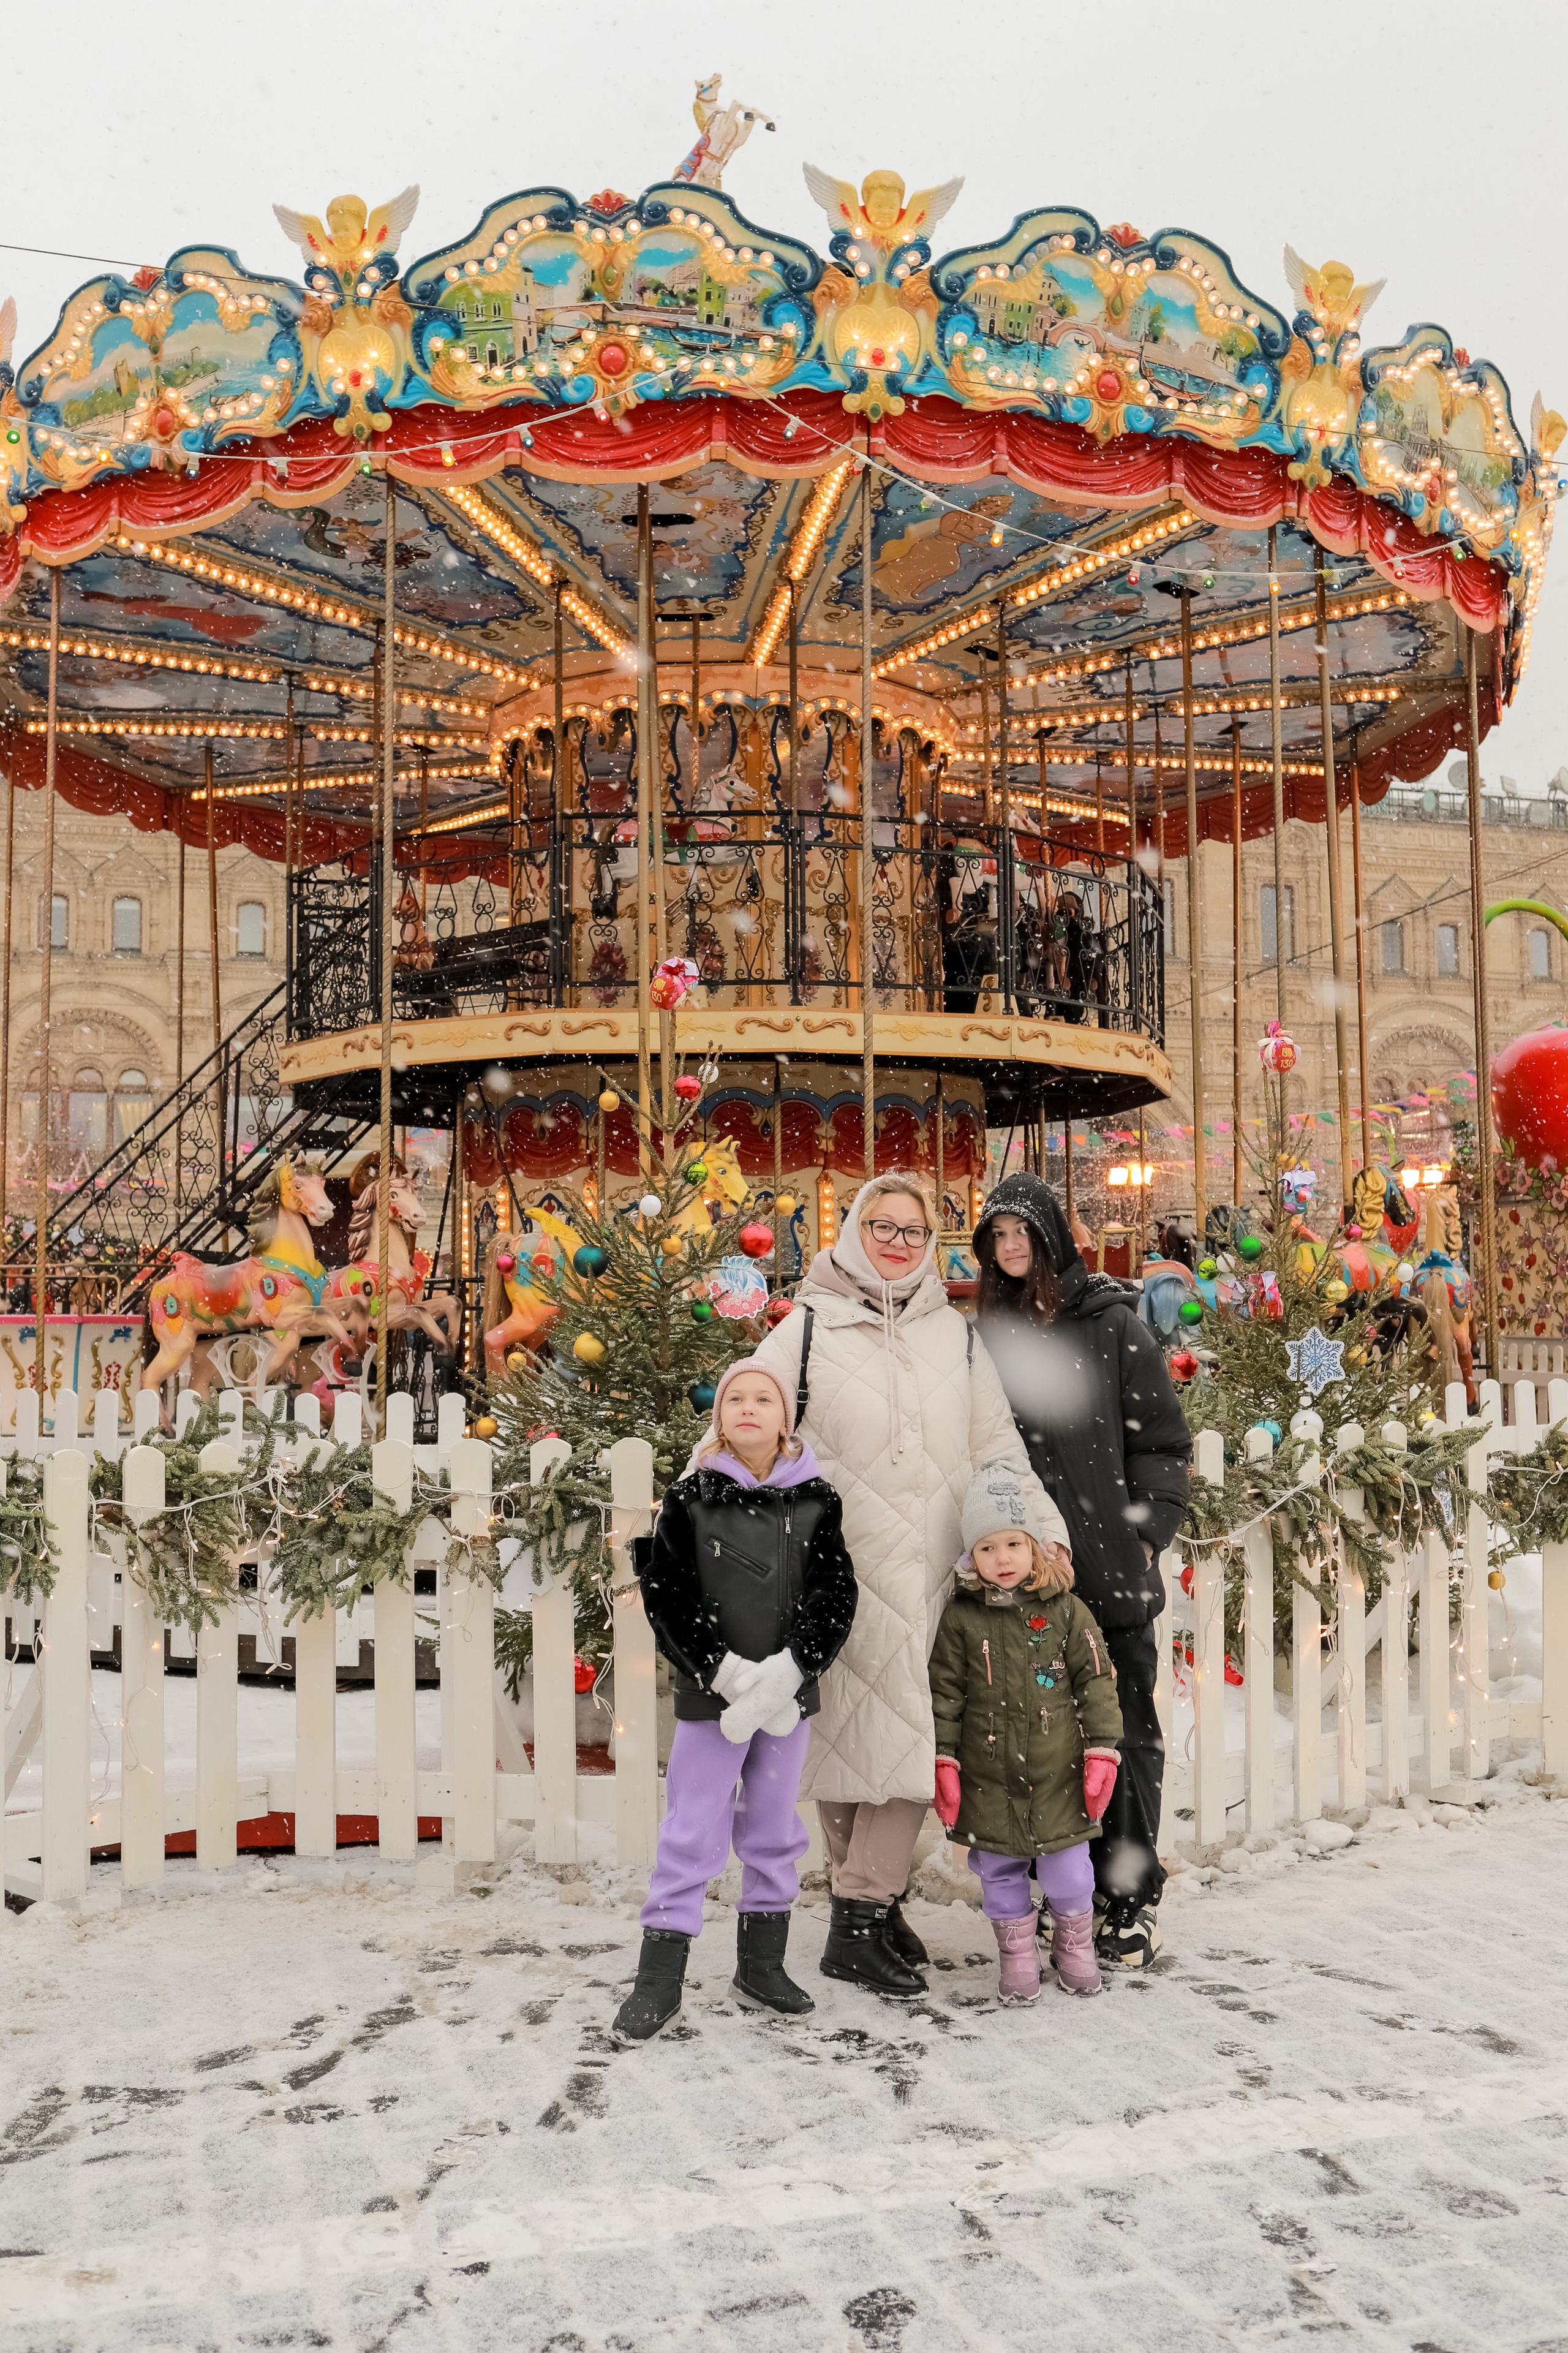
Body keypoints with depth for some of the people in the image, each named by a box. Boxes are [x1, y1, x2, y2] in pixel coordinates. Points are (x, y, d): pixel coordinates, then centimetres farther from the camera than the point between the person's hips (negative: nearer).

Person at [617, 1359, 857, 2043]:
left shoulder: (816, 1501, 1)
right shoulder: (690, 1498, -4)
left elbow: (835, 1595, -4)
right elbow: (666, 1596, -7)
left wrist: (784, 1673, -17)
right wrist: (729, 1674, -16)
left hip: (789, 1696, 2)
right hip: (710, 1696, -2)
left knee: (774, 1830, 13)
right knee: (691, 1833, 0)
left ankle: (761, 1966, 28)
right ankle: (659, 1979, 11)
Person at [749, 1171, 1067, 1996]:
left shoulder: (955, 1333, 14)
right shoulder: (809, 1328, 4)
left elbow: (996, 1444, 17)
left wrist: (1043, 1528, 9)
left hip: (930, 1574, 3)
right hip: (840, 1567, -3)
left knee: (913, 1735, 1)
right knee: (848, 1732, -1)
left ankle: (864, 1910, 12)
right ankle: (867, 1907, 10)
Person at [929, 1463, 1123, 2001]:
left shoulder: (1066, 1611, -3)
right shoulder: (960, 1618, -4)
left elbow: (1096, 1681, 1)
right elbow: (944, 1692, 1)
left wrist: (1101, 1750, -2)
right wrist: (943, 1758, -2)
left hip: (1059, 1774, 0)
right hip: (989, 1778, 0)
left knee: (1068, 1869, 7)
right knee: (999, 1871, 10)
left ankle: (1075, 1945, 32)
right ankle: (1016, 1952, 30)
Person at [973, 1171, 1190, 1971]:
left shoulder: (1112, 1325, 0)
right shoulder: (990, 1335, 12)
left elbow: (1163, 1439, 0)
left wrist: (1145, 1531, -7)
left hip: (1113, 1569, -3)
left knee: (1125, 1728, 1)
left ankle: (1132, 1900, 10)